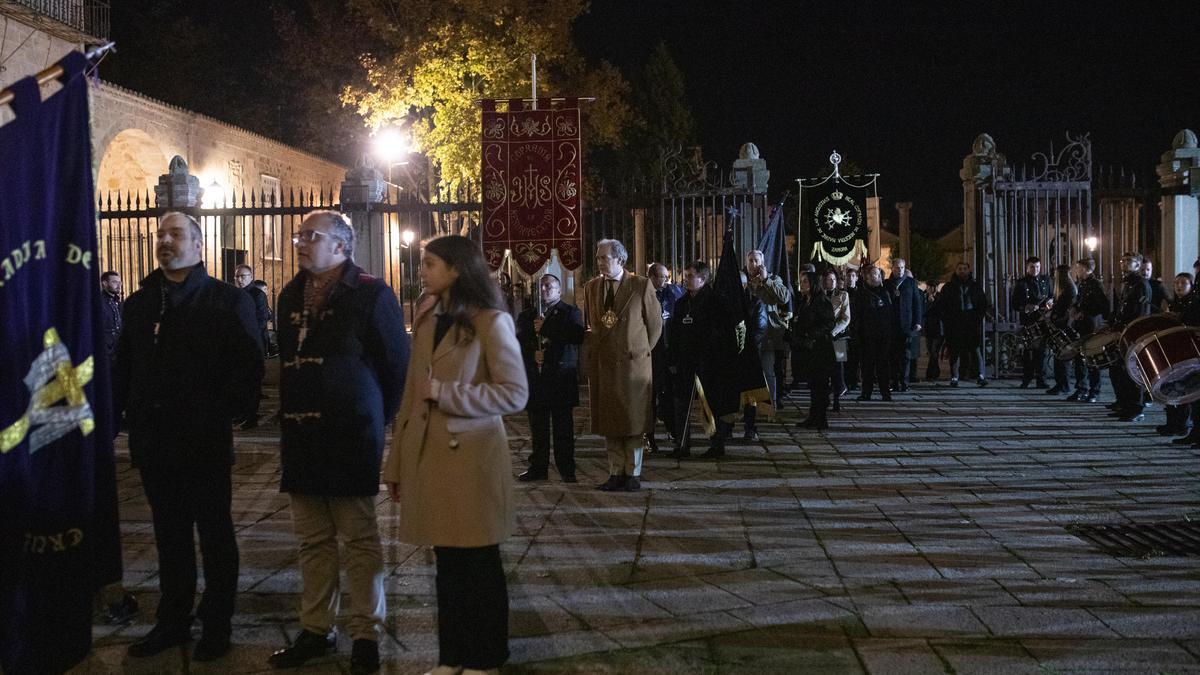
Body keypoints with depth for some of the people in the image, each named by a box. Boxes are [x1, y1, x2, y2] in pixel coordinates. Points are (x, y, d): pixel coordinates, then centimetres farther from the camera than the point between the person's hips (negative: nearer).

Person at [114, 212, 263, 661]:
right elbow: (124, 367, 16)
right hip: (153, 441, 5)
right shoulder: (140, 303, 13)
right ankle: (173, 621, 26)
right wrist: (126, 412, 5)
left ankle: (217, 626, 17)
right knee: (170, 537, 14)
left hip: (205, 443, -5)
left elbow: (249, 365, -8)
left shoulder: (227, 300, -3)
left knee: (215, 536, 6)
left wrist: (224, 410, -15)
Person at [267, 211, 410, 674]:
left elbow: (397, 364, -4)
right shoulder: (291, 297, 13)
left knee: (359, 539, 2)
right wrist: (288, 425, 14)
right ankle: (316, 630, 23)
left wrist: (380, 419, 1)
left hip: (351, 438, -6)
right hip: (301, 437, 6)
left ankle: (366, 636, 11)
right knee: (313, 540, 12)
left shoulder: (370, 294, -6)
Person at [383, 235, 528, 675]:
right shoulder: (426, 320, 12)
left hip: (471, 456, -6)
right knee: (447, 561, 13)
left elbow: (514, 394, -14)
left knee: (478, 563, 6)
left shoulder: (491, 321, -8)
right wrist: (397, 462, 9)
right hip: (429, 456, 6)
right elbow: (412, 393, 12)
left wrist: (444, 393, -15)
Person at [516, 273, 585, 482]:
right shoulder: (526, 316, 17)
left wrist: (545, 328, -12)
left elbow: (578, 336, -13)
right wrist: (532, 355, -10)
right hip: (535, 379, 3)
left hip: (561, 378, -3)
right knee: (537, 428, 6)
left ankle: (566, 469, 5)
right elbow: (518, 343, 10)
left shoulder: (571, 312, 5)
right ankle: (538, 467, 14)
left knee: (563, 427, -1)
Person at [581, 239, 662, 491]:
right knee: (609, 422, 6)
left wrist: (641, 351, 4)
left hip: (633, 362, -4)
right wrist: (591, 356, 10)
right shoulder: (591, 288, 10)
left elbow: (655, 324, 3)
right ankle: (616, 473, 14)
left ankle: (632, 474, 10)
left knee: (634, 421, 1)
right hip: (602, 364, 4)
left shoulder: (641, 285, -3)